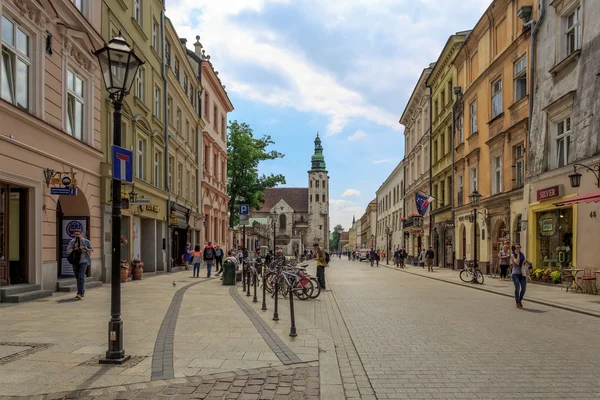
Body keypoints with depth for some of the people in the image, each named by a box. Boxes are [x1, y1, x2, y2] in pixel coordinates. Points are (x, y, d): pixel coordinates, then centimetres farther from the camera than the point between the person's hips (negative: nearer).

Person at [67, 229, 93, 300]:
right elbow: (68, 251, -4)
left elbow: (92, 249, 6)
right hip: (75, 262, 4)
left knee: (81, 277, -15)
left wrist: (86, 249, -13)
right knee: (77, 278, 12)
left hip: (83, 261, -4)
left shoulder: (86, 241, -3)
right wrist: (74, 248, -19)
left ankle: (80, 294, -18)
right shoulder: (72, 242, 3)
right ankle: (82, 291, 31)